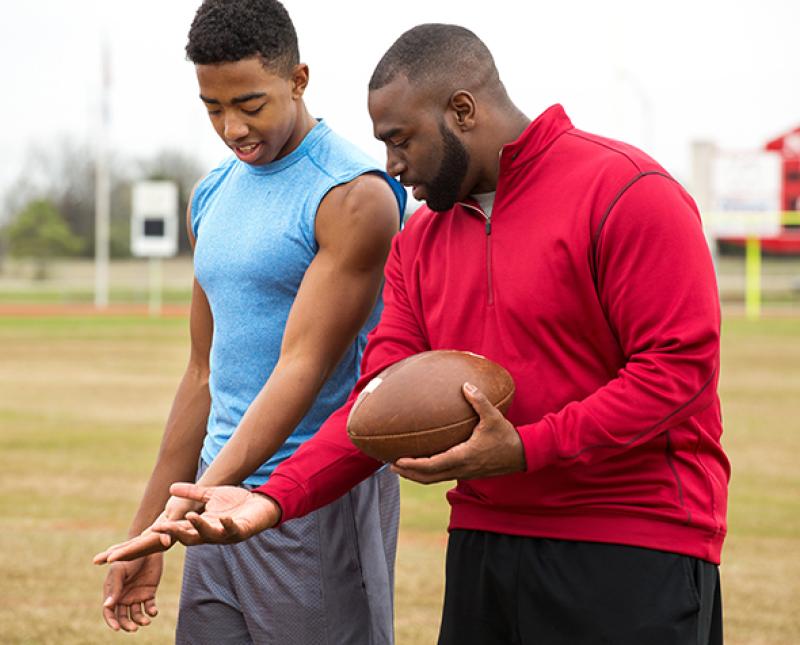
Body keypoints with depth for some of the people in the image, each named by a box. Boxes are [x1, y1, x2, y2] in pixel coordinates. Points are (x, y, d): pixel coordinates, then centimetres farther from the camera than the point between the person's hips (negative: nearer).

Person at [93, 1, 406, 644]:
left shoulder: (354, 197, -11)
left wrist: (197, 496, -28)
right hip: (222, 498, 7)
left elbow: (303, 368, -19)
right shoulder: (212, 198, 14)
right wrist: (145, 534, 18)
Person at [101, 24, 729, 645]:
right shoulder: (419, 242, 14)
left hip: (630, 560, -6)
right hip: (482, 544, 6)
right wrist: (274, 498, -9)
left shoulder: (624, 191, -9)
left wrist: (524, 449, -20)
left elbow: (680, 363, -15)